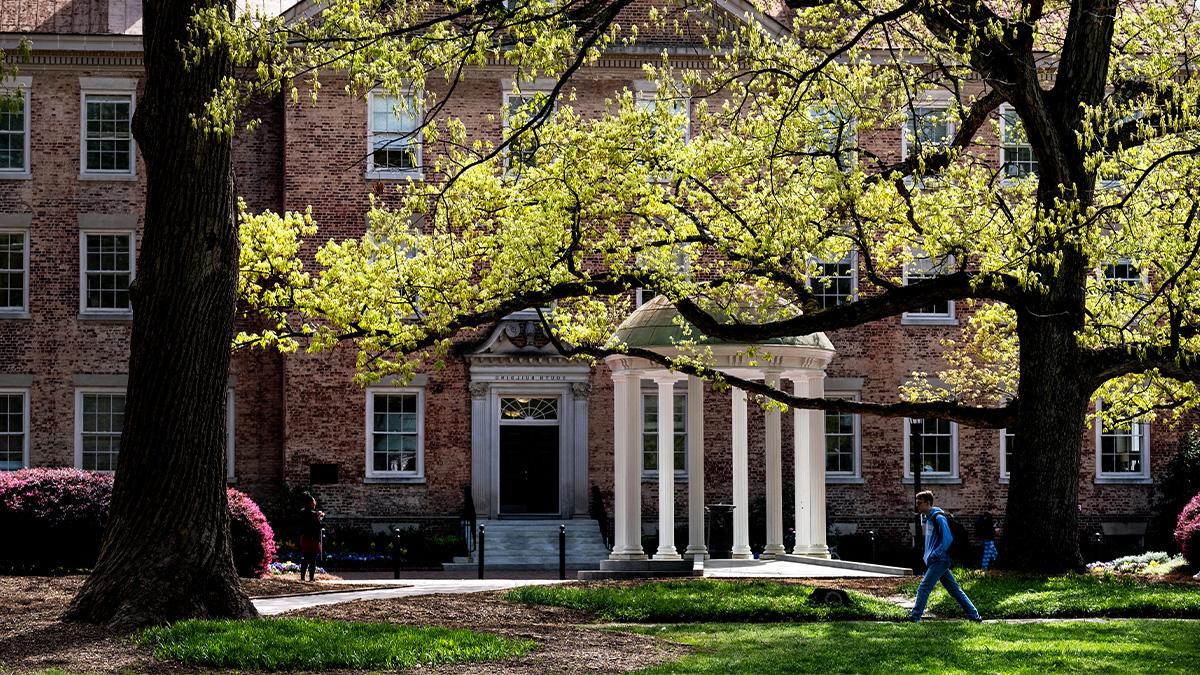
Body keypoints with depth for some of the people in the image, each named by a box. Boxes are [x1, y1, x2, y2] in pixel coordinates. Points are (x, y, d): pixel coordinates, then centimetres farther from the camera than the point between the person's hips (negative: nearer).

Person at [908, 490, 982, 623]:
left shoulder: (938, 518, -15)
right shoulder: (928, 518, 15)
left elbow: (947, 539, -21)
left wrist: (934, 555, -20)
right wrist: (929, 556, 14)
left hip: (940, 561, -10)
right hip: (935, 561, 10)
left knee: (923, 588, -10)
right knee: (954, 589, 11)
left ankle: (915, 617, -9)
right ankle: (974, 615, 14)